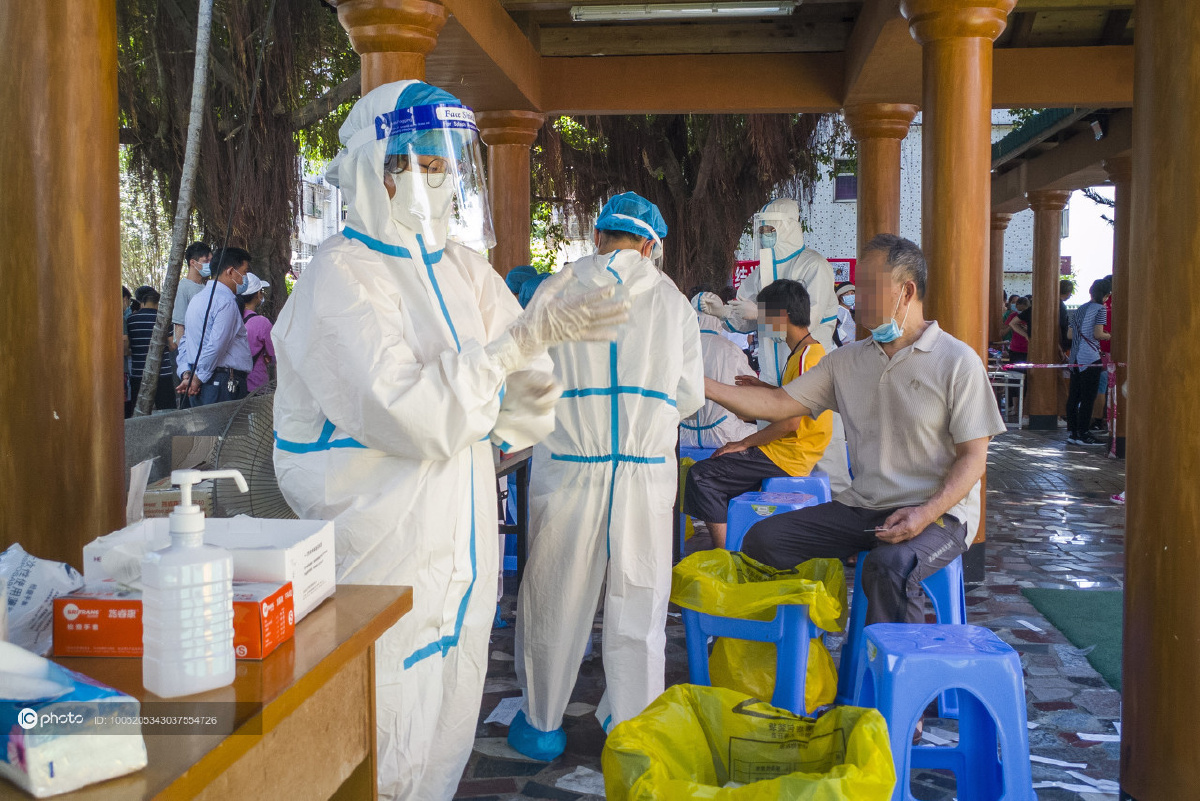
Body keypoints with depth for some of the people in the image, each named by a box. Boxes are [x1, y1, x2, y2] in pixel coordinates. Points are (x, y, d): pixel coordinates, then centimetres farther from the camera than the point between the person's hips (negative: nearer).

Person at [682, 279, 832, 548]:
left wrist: (744, 443, -15)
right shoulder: (808, 350, 13)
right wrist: (764, 387, 22)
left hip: (789, 456, -11)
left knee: (700, 476, -15)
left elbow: (792, 421, -23)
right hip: (791, 452, 11)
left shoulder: (807, 356, -19)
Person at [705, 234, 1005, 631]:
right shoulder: (847, 361, 10)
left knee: (888, 566, -37)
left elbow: (973, 457, -8)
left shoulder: (957, 361, -6)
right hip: (860, 508, 6)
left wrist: (927, 513, -23)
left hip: (938, 512, -5)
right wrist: (704, 386, -3)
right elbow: (779, 403, 8)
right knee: (763, 538, -10)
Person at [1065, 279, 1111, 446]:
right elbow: (1098, 334, -14)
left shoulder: (1079, 310, 16)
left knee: (1073, 396, 8)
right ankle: (1083, 434, -4)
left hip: (1076, 357, 8)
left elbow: (1069, 334, 16)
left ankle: (1071, 432, 11)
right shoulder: (1100, 309, -6)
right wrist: (1110, 336, 3)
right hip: (1090, 358, -7)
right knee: (1088, 397, -4)